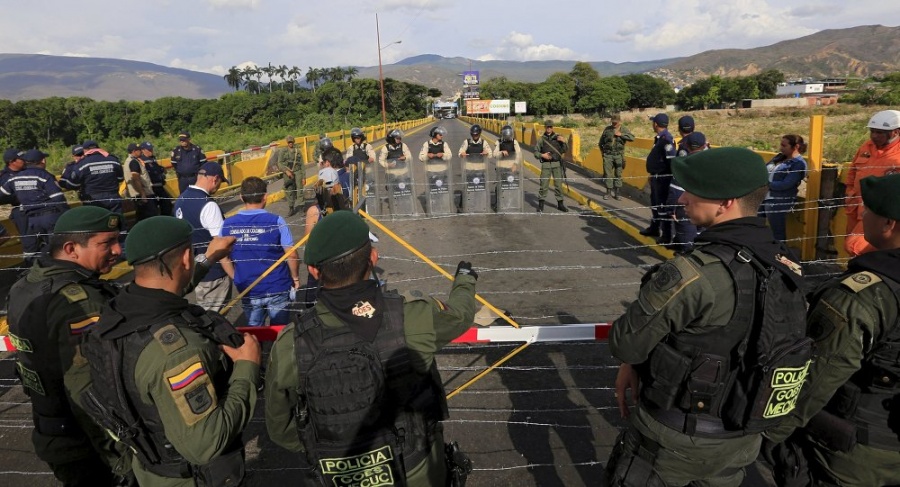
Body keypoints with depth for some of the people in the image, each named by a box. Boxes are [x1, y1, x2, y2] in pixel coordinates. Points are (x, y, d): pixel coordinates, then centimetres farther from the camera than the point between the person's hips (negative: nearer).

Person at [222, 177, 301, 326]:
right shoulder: (276, 221, -15)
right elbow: (291, 255, -10)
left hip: (247, 290, 3)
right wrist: (296, 278, 4)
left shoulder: (228, 224, -6)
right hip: (277, 288, -3)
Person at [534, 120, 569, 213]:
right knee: (544, 185, -4)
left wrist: (564, 142, -11)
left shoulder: (558, 138, 8)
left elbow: (565, 150, 6)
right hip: (546, 164, -1)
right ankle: (540, 204, 5)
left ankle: (560, 203, 14)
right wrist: (542, 155, -13)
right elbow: (536, 152, 5)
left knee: (558, 184, 4)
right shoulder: (541, 139, 5)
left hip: (557, 164, 1)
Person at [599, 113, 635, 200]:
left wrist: (621, 134, -17)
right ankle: (608, 192, 8)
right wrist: (602, 151, 10)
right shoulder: (607, 129, 5)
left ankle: (616, 192, 13)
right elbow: (601, 141, 15)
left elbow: (632, 137, -13)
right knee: (608, 174, 0)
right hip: (608, 155, 0)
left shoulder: (624, 129, 2)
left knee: (618, 174, 5)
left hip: (619, 155, 0)